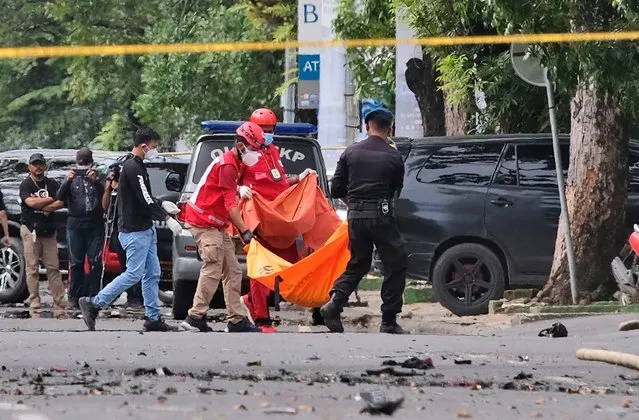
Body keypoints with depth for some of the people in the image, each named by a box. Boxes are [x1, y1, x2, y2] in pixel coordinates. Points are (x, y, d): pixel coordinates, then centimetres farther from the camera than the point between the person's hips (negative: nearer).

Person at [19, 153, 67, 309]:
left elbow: (60, 203, 0)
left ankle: (59, 301, -2)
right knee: (32, 267, -4)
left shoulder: (52, 184, 12)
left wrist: (40, 204, -10)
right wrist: (50, 200, -4)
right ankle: (34, 301, -1)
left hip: (48, 230, 3)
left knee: (53, 267, 0)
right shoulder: (26, 184, 1)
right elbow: (31, 202, -15)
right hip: (30, 230, -3)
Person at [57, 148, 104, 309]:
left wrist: (96, 181, -19)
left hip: (95, 224, 0)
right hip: (75, 224, 0)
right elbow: (60, 197, -1)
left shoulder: (97, 179, 10)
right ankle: (75, 297, 5)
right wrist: (67, 181, -17)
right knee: (77, 262, 1)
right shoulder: (73, 179, 13)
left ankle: (93, 295, -1)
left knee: (95, 261, -5)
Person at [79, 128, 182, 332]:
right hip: (134, 231, -10)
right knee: (134, 274, -9)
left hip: (146, 229, 10)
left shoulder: (138, 167, 16)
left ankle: (153, 318, 11)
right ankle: (93, 304, -4)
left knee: (152, 274, 9)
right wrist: (167, 219, -18)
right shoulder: (132, 168, -16)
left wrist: (162, 205, 8)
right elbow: (145, 201, -20)